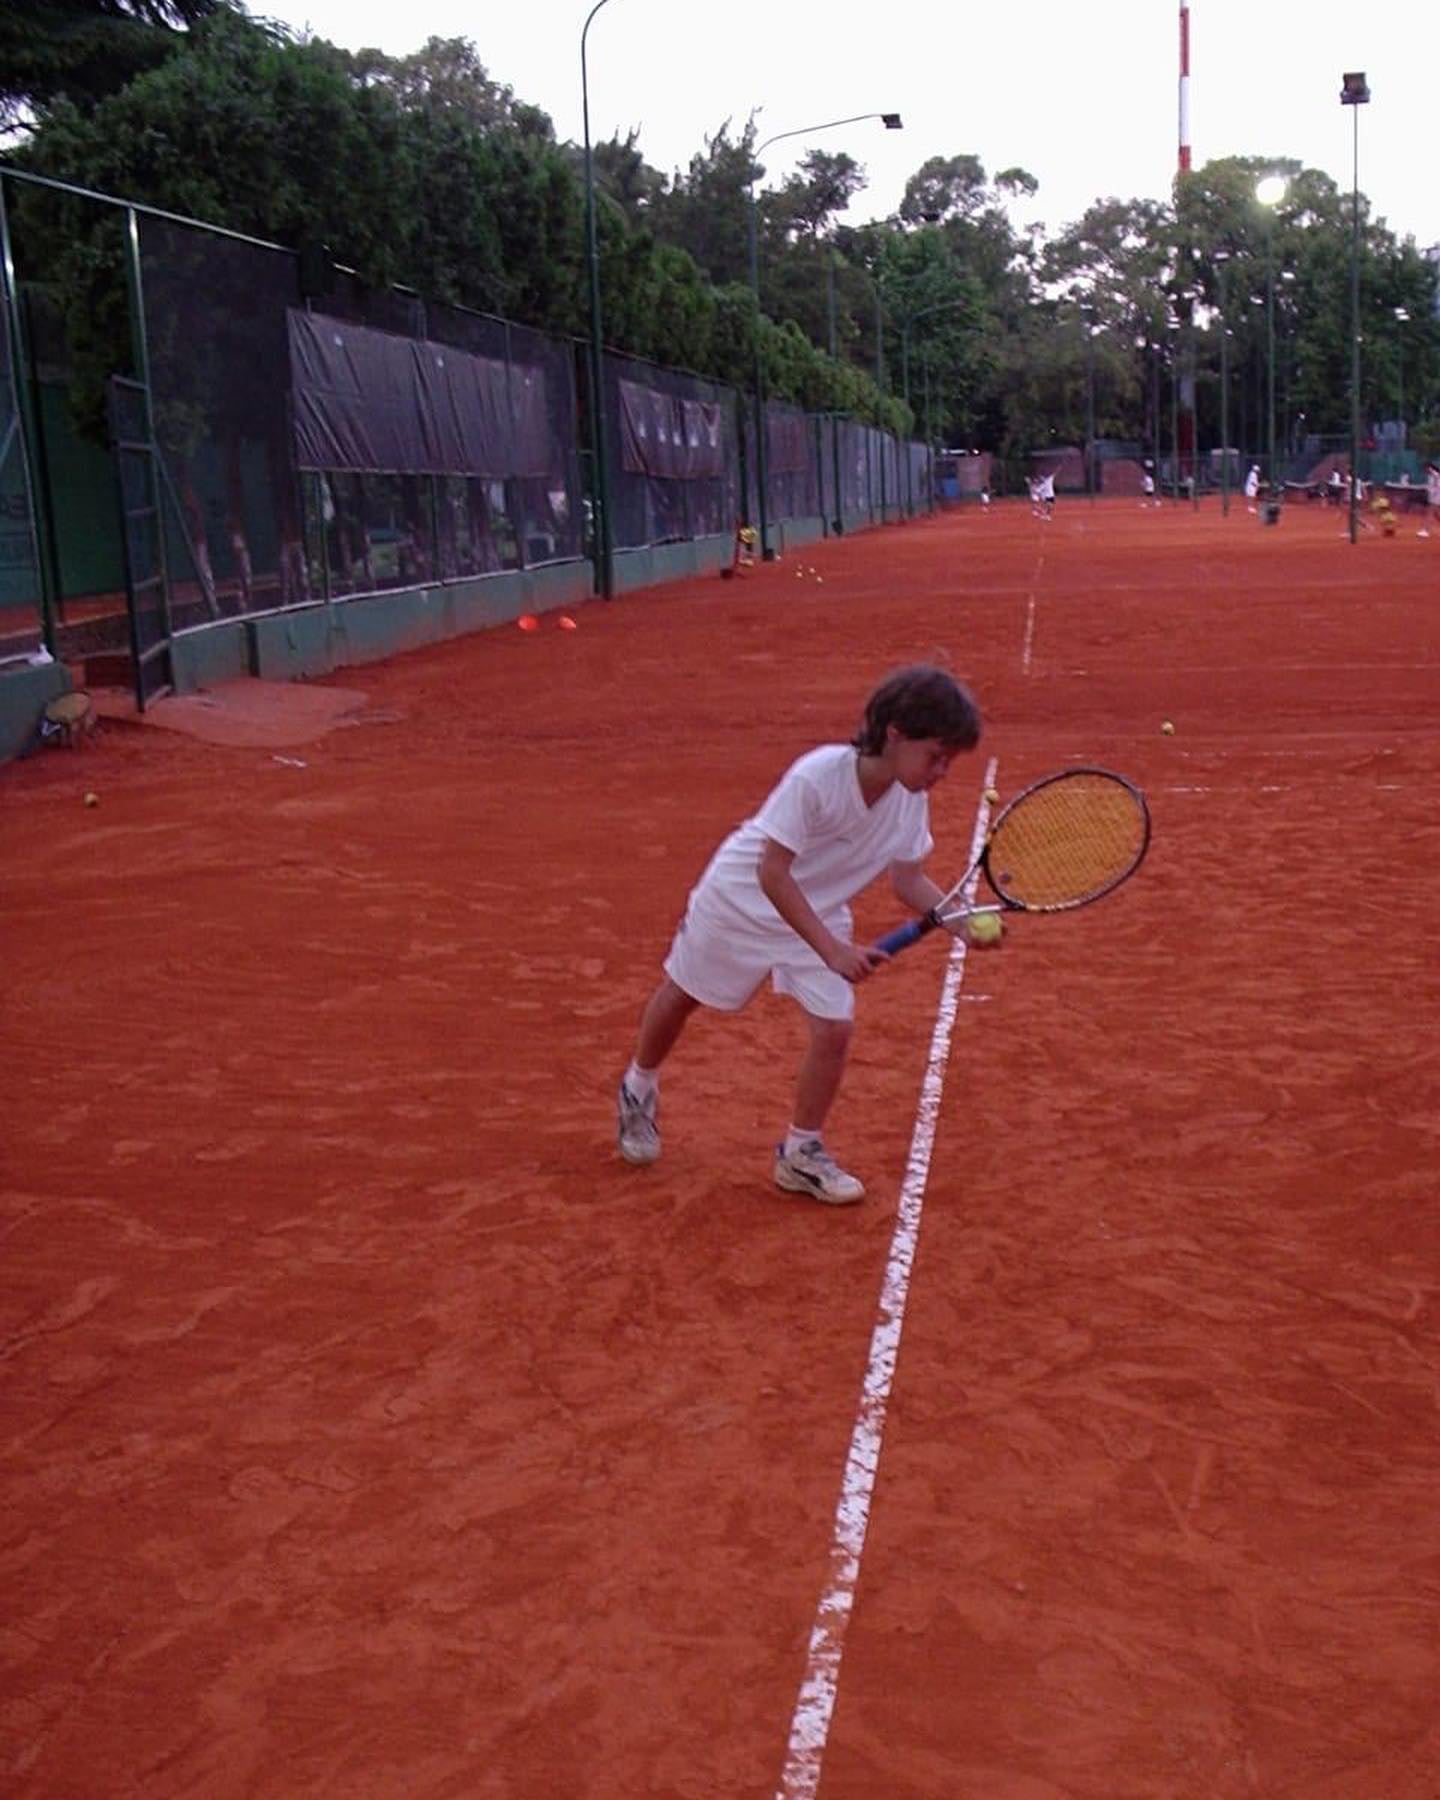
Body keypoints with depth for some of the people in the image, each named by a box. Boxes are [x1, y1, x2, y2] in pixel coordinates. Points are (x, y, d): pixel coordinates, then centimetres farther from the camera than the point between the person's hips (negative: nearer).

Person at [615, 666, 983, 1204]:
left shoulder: (911, 799, -17)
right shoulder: (817, 776, -37)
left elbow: (908, 879, -5)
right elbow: (772, 873, -35)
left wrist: (963, 921, -22)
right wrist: (832, 950, -40)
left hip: (818, 913, 5)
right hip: (741, 898, -4)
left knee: (834, 1027, -9)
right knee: (681, 995, 17)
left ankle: (801, 1152, 12)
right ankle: (639, 1090, 46)